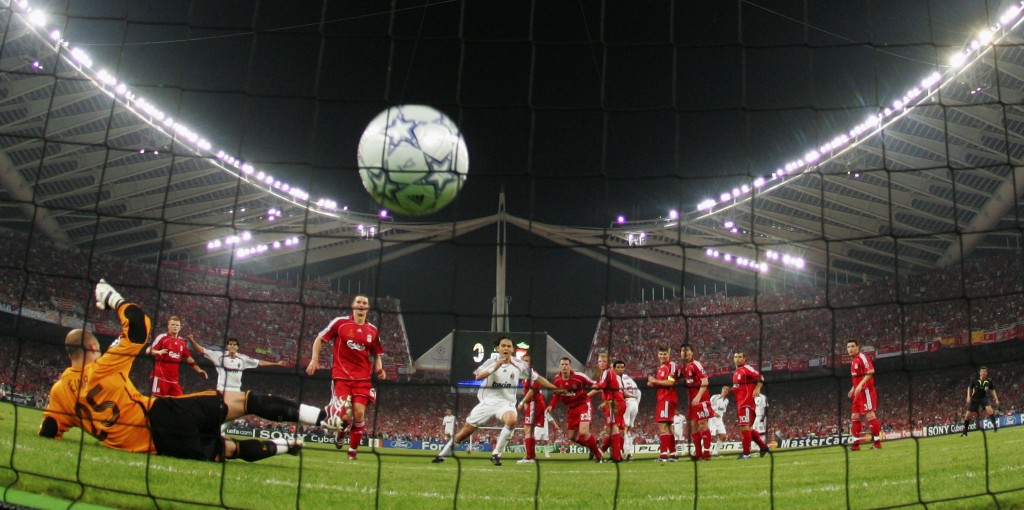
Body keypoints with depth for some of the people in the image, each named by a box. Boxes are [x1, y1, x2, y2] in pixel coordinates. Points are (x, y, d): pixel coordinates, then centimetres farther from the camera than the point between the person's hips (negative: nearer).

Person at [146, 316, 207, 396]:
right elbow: (148, 351, -9)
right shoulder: (162, 337, -3)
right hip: (161, 375, -6)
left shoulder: (182, 342, 15)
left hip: (174, 378, 6)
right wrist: (158, 352, -30)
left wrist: (199, 370, 13)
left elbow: (188, 358, 22)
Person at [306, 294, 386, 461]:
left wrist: (379, 367, 3)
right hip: (341, 376, -3)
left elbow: (377, 353, 22)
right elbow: (320, 339, 8)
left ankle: (353, 451, 8)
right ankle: (341, 432, 23)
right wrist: (314, 359, -3)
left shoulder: (372, 330, 9)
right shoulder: (340, 322, 0)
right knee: (345, 416, -15)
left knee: (359, 413, -10)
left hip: (363, 378, 3)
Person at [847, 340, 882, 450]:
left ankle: (877, 442, -9)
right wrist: (853, 389, 21)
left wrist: (860, 385, -27)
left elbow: (870, 372, -22)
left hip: (866, 390, -10)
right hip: (858, 392, 10)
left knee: (870, 415, -11)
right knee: (854, 417, 8)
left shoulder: (862, 357, -11)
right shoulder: (853, 361, 18)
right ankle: (856, 444, 10)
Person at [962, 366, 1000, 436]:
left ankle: (995, 426, -21)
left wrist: (996, 399, -6)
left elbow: (992, 390, 3)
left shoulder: (989, 381, -5)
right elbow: (969, 388, 4)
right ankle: (965, 431, 13)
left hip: (984, 398, 0)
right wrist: (968, 397, -5)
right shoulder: (975, 381, -8)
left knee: (989, 409, -29)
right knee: (968, 415, -2)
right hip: (975, 398, 0)